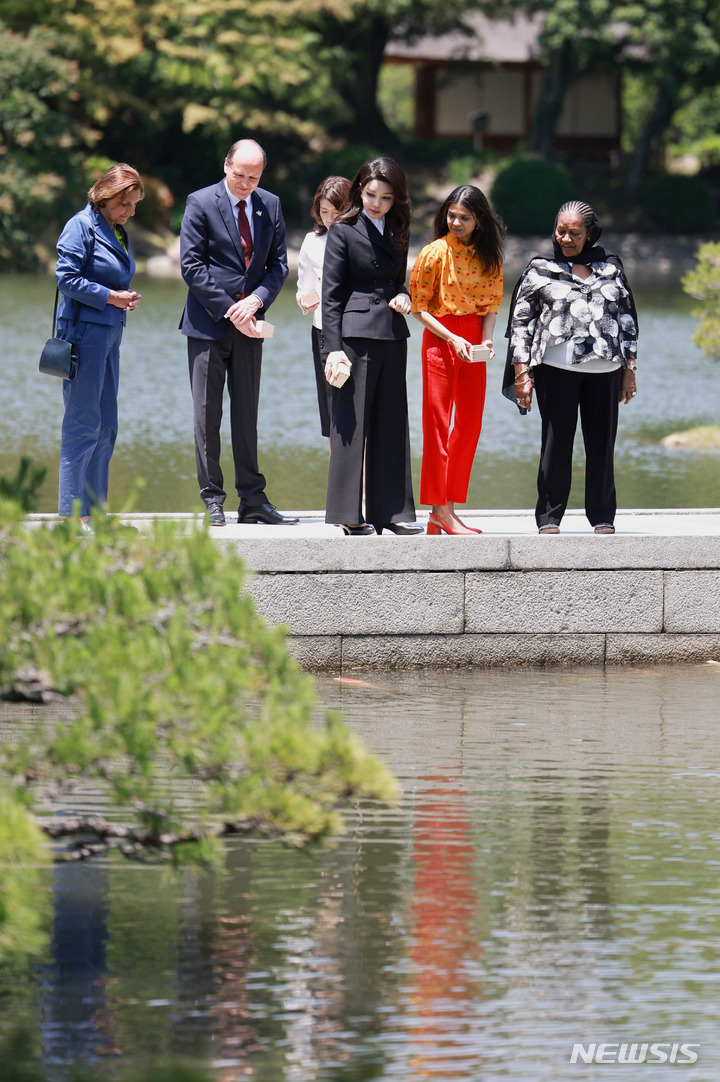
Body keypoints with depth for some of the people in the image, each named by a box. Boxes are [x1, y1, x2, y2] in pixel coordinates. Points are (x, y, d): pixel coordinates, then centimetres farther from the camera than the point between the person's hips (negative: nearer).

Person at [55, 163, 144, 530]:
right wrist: (109, 297, -18)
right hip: (84, 331, -9)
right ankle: (71, 512, -5)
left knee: (105, 427, 10)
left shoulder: (118, 231, 16)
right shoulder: (81, 227, -10)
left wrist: (128, 297, 3)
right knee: (83, 425, -8)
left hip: (109, 332, 9)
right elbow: (66, 278, -16)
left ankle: (94, 511, 15)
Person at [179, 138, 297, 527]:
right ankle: (211, 499, 4)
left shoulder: (270, 206, 7)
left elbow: (279, 264, 7)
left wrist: (256, 299, -12)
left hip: (249, 324, 4)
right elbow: (192, 266, -10)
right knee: (207, 415, -1)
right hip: (209, 324, -4)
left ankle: (252, 500, 11)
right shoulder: (201, 203, -6)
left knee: (247, 414, 8)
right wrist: (229, 310, -15)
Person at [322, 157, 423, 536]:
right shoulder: (343, 231, -3)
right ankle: (349, 514, -1)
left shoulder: (397, 232, 14)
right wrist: (333, 347, -13)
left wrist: (403, 297, 1)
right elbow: (331, 293, -6)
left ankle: (389, 510, 11)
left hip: (392, 334, 6)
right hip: (356, 331, -6)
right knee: (351, 422, -4)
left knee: (391, 423, 6)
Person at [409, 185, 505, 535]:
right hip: (439, 337, -5)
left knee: (470, 425, 5)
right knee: (437, 424, -5)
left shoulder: (489, 257, 6)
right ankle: (441, 511, -5)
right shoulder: (436, 253, -8)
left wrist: (487, 339, -7)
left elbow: (491, 304, 11)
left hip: (473, 342, 5)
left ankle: (445, 510, 11)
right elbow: (418, 308, -7)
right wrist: (452, 339, -16)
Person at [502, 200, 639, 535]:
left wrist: (629, 369, 12)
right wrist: (522, 372, -3)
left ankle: (602, 516, 12)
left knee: (602, 443, 3)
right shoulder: (540, 269, 6)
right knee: (556, 442, -1)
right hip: (556, 367, -2)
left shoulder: (610, 267, 12)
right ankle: (549, 517, 6)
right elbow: (521, 321, 5)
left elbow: (627, 318, 17)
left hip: (604, 368, 2)